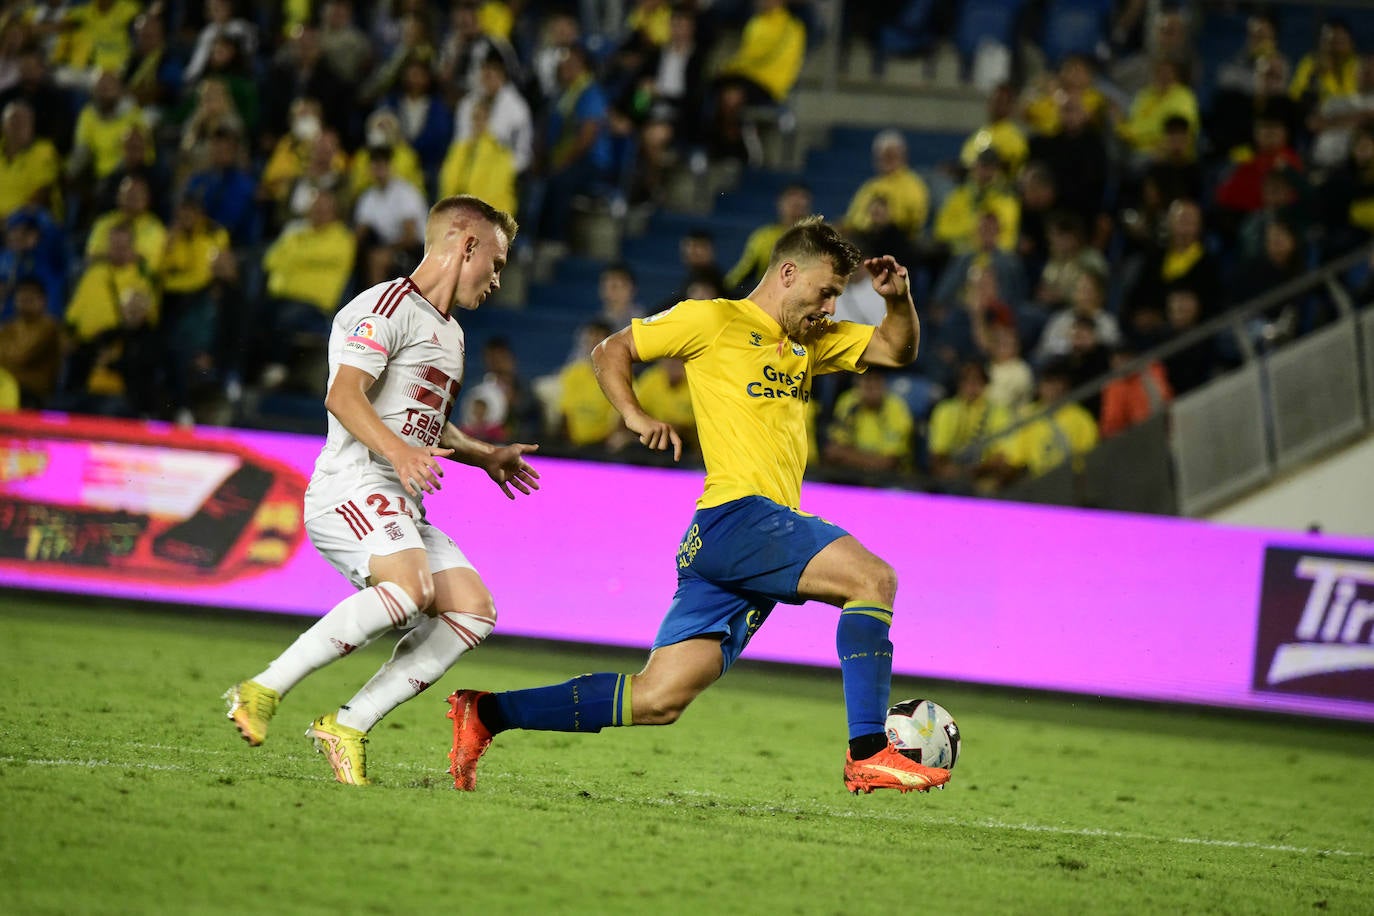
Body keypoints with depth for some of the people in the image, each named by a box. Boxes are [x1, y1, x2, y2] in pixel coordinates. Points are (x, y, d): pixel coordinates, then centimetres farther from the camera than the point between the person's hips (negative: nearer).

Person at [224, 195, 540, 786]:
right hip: (352, 488, -10)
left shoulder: (449, 334, 27)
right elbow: (343, 396, -18)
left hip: (402, 509, 10)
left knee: (474, 610, -7)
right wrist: (396, 450, -32)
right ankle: (264, 691, -26)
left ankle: (348, 725, -8)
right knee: (410, 587, -33)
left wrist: (485, 456, 38)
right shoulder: (388, 307, -5)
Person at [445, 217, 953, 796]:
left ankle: (485, 713, 5)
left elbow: (895, 350, 28)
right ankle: (868, 755, -25)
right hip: (737, 515, -8)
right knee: (874, 578, -22)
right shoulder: (713, 320, 3)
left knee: (657, 700, 0)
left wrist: (898, 298, 8)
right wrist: (635, 416, -9)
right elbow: (611, 352, 8)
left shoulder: (810, 341, 25)